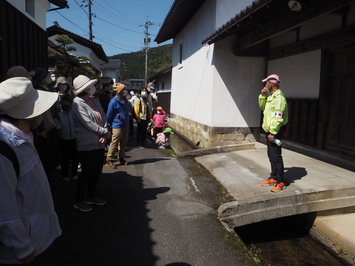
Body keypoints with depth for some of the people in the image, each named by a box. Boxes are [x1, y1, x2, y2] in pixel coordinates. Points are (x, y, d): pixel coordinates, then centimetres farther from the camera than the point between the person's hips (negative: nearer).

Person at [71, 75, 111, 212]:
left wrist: (104, 136, -8)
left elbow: (103, 118, 7)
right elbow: (88, 124, -18)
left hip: (99, 144, 8)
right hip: (87, 145, -7)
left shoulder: (95, 101, 11)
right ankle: (79, 201, 19)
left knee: (97, 171, 15)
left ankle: (91, 196, 34)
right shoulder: (77, 103, -13)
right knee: (86, 173, 2)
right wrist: (106, 133, -12)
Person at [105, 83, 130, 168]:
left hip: (125, 126, 8)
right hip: (117, 126, -7)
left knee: (123, 143, 13)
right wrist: (111, 124, 1)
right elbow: (109, 114, -8)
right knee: (114, 143, -6)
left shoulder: (125, 100, 11)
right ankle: (109, 160, 1)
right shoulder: (114, 101, -13)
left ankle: (121, 159, 26)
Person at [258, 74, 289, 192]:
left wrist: (273, 132, -25)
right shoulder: (271, 96, 14)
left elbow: (278, 117, -24)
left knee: (276, 156, -6)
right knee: (271, 156, 16)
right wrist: (262, 95, 11)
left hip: (275, 132, -10)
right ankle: (273, 178, 26)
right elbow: (262, 107, 27)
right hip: (269, 130, 10)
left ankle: (280, 182, 2)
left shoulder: (279, 98, -17)